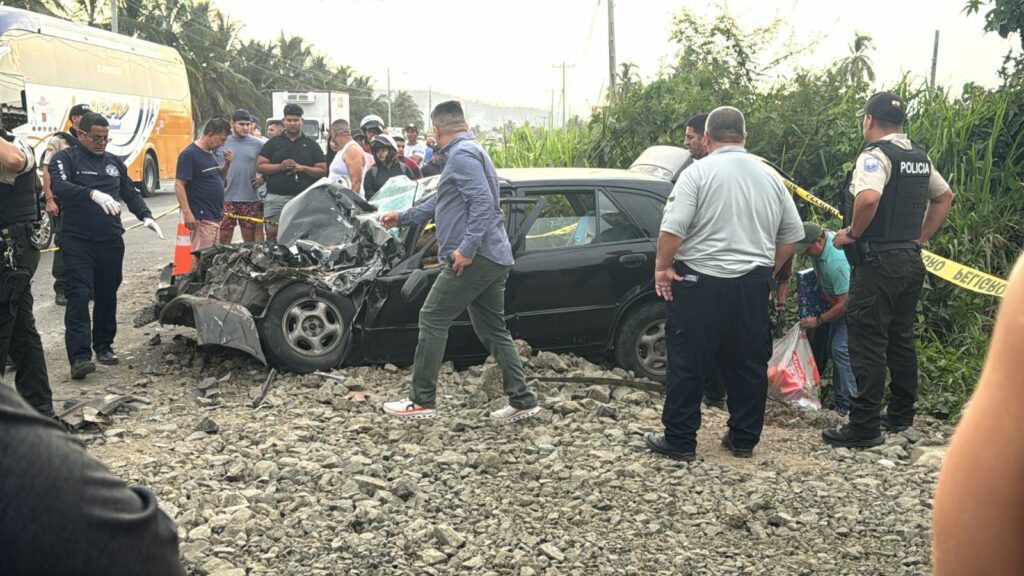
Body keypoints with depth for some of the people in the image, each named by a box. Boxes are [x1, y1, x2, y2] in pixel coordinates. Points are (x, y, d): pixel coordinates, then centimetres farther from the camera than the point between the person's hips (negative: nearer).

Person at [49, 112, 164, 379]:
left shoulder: (114, 162, 16)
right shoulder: (65, 158, -1)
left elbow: (130, 193, 23)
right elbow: (60, 186, -19)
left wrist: (146, 216, 6)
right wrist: (93, 193, -35)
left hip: (111, 241, 5)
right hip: (78, 242, -5)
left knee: (107, 295, 11)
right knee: (79, 296, -11)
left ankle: (104, 346, 23)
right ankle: (79, 356, -15)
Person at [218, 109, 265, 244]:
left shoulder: (257, 144, 5)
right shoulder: (223, 142, 4)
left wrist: (263, 178, -2)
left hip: (250, 199, 1)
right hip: (226, 198, -1)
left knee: (250, 238, 9)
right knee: (224, 236, 0)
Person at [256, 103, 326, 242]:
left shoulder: (311, 145, 11)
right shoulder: (273, 143, 11)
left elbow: (322, 170, 6)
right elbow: (260, 166, 5)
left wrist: (302, 168, -10)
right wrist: (280, 166, -11)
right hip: (276, 198, 0)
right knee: (273, 234, -4)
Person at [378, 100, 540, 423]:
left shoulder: (462, 154, -10)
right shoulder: (470, 151, 24)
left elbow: (483, 203, -23)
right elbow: (438, 203, 34)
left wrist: (467, 248, -25)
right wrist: (402, 219, 39)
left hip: (474, 259, -10)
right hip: (493, 259, 10)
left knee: (432, 320, -2)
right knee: (493, 330, 12)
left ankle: (422, 401, 2)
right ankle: (522, 401, 14)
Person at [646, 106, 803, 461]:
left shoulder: (698, 172, -8)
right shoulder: (770, 177, 10)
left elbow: (673, 228, -17)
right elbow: (791, 235, 13)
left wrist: (662, 267, -6)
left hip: (701, 282, -5)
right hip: (753, 284, 5)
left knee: (688, 364, 4)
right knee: (748, 364, 14)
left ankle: (680, 441, 9)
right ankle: (744, 439, 22)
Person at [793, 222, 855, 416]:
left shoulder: (836, 262, -34)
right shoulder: (822, 236, -6)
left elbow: (845, 303, -30)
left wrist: (818, 320, -19)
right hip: (837, 303, 10)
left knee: (840, 348, -19)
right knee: (833, 348, 9)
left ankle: (848, 403, -17)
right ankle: (840, 395, 15)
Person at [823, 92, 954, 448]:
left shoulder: (875, 155, -14)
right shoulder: (920, 158, 13)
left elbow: (868, 198, -33)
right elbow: (944, 196, 26)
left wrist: (851, 233, -17)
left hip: (878, 262, -9)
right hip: (911, 259, 9)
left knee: (868, 344, -5)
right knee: (901, 339, 17)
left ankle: (864, 427, -2)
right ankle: (900, 415, 27)